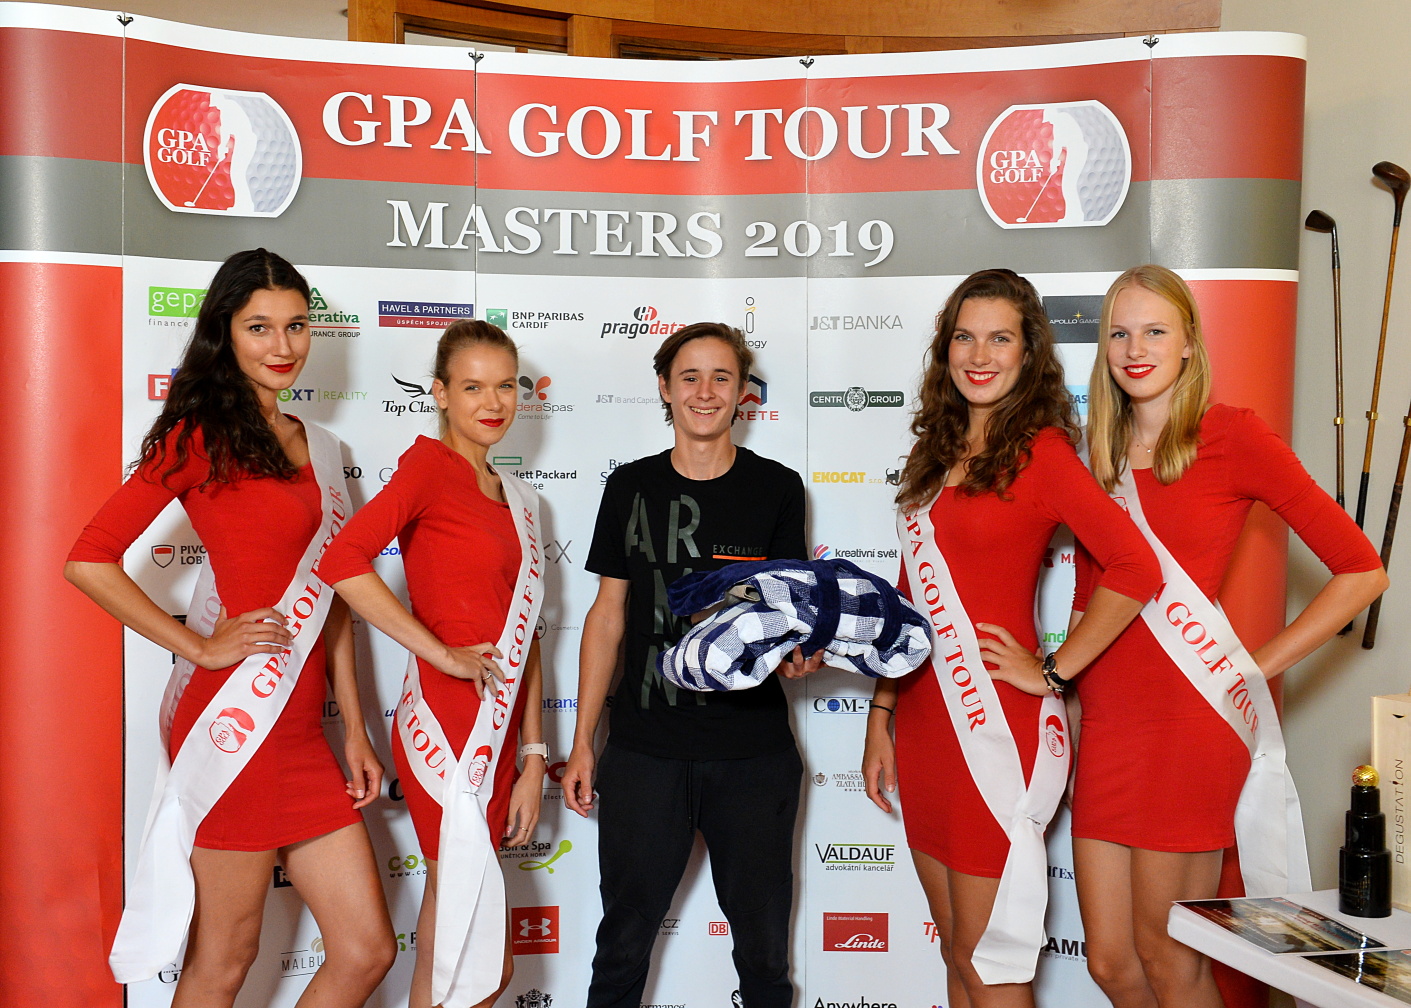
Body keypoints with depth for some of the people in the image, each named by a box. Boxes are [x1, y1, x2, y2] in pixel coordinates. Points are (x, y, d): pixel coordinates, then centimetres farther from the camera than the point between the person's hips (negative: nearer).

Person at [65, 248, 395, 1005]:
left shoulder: (315, 448, 17)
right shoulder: (200, 433, -4)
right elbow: (89, 560, -12)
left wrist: (354, 729, 15)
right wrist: (201, 648, -9)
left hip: (302, 731, 7)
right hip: (236, 721, -7)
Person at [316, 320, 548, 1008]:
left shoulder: (512, 496, 15)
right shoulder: (429, 464, -8)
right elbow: (343, 561, -26)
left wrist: (533, 757, 12)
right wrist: (443, 653, -20)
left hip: (495, 736, 7)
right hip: (447, 730, -7)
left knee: (462, 945, 14)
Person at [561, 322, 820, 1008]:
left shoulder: (777, 488, 3)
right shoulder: (632, 487, 6)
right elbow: (609, 612, 9)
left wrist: (797, 652, -19)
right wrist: (582, 742, 7)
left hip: (753, 750, 0)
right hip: (644, 748, 1)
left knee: (763, 944, 8)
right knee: (624, 939, 6)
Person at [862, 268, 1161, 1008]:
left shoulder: (1038, 450, -9)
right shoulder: (938, 454, 13)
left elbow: (1136, 568, -21)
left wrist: (1052, 672, -15)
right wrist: (880, 715, 14)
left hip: (1000, 728, -7)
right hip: (925, 726, 7)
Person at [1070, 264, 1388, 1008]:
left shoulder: (1232, 437, -4)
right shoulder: (1102, 457, 13)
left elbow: (1362, 570, -6)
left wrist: (1255, 668, -7)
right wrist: (1062, 668, 4)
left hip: (1190, 723, -6)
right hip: (1107, 723, 6)